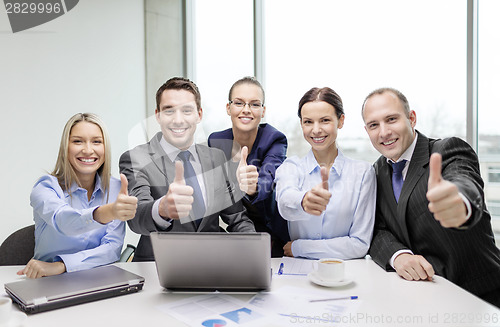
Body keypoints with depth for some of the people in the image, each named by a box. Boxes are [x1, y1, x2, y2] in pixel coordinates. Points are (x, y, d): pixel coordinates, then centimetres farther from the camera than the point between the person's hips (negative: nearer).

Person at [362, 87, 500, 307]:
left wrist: (460, 202, -58)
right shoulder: (378, 172, 4)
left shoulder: (449, 150, -12)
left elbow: (466, 184, -35)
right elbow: (377, 231, 0)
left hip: (477, 295, -2)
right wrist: (398, 255, -22)